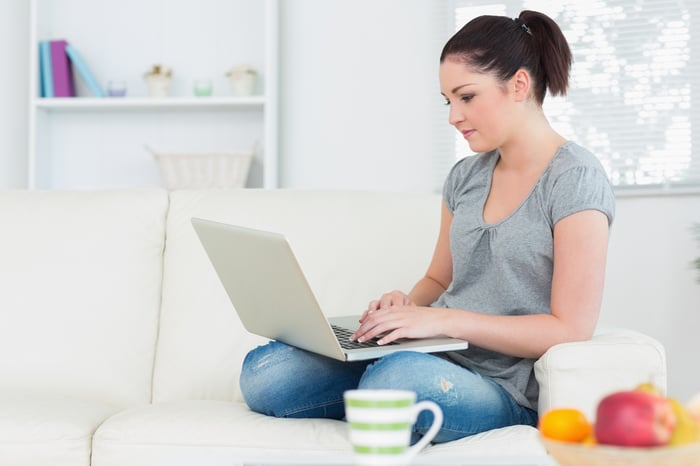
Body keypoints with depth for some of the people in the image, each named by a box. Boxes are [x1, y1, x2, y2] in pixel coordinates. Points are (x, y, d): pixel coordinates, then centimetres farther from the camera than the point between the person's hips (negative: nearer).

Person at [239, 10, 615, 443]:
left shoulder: (575, 178, -10)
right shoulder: (466, 176, 13)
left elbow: (571, 328, -15)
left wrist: (443, 318, -20)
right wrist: (408, 304, -2)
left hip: (503, 387, -6)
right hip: (436, 358, 6)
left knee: (401, 377, -40)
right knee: (263, 373, -15)